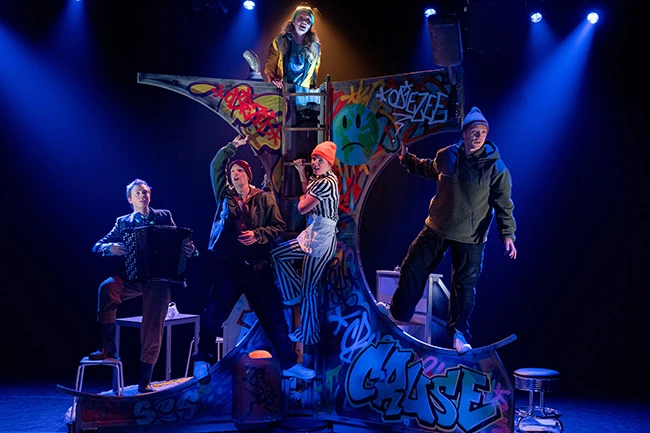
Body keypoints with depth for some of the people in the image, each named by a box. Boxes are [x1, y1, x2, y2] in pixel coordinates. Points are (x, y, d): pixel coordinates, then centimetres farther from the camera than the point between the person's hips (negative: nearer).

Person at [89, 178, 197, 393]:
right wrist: (111, 248, -11)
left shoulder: (164, 216, 15)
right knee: (107, 288, -31)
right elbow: (97, 246, 11)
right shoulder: (123, 222, 16)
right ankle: (107, 346, -21)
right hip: (132, 277, 1)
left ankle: (144, 381, 3)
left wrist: (189, 248, -13)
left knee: (153, 329, -11)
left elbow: (180, 241, 10)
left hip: (158, 277, -1)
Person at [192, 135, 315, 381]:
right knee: (213, 315, 2)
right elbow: (215, 166, 7)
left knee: (274, 317, 2)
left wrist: (257, 235, -13)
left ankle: (289, 364, 10)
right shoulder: (225, 196, 9)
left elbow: (278, 227, 2)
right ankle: (203, 360, 18)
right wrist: (232, 146, 6)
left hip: (256, 267, -1)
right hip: (227, 265, 1)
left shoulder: (264, 198, 4)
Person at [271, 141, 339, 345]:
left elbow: (302, 208, -16)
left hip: (321, 238, -10)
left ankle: (308, 335, 11)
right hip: (312, 234, 10)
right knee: (277, 254, 19)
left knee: (308, 288, -1)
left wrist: (302, 199, 7)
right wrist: (302, 172, 17)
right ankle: (295, 292, 25)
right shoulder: (320, 179, 10)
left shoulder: (326, 183, -18)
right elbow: (308, 192, 28)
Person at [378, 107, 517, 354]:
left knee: (464, 284, 2)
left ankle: (458, 332, 19)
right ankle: (399, 312, 29)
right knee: (413, 268, 9)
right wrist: (406, 158, 21)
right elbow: (428, 169, 22)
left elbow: (503, 204, -10)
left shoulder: (495, 166, -12)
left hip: (470, 237, -3)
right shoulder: (446, 156, -2)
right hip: (437, 228, 4)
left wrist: (507, 234, -15)